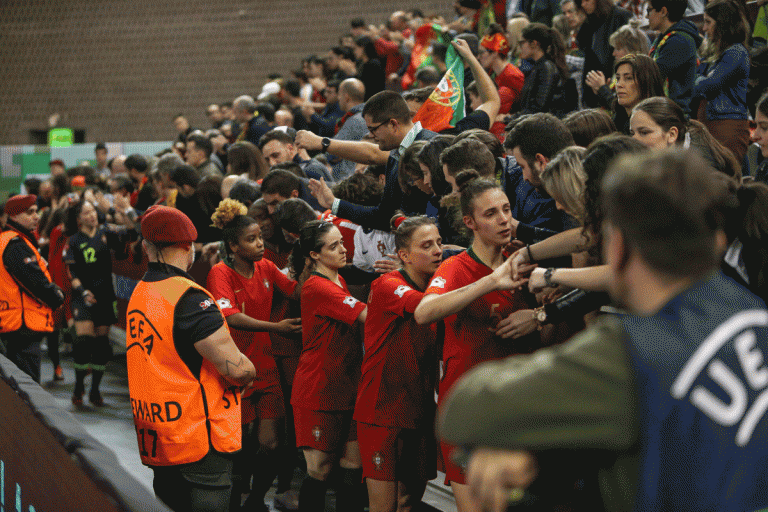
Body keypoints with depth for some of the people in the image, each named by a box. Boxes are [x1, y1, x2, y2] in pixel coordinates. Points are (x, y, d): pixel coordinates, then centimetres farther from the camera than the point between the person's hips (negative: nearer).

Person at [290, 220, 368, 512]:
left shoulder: (338, 281, 14)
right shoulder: (317, 286, -15)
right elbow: (367, 315, -20)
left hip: (347, 387, 8)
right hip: (318, 391, -8)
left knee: (353, 465, 4)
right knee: (320, 469, -3)